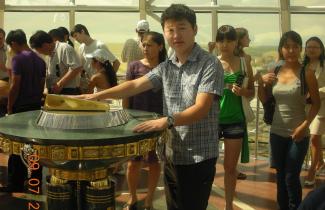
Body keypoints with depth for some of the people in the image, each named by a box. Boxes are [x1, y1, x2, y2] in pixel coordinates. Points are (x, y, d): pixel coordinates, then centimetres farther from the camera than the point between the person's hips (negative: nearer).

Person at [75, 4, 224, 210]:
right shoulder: (166, 67, 7)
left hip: (199, 156, -6)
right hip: (173, 153, 6)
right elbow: (135, 85, 5)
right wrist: (98, 95, -3)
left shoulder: (210, 64, -13)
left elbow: (201, 108, -22)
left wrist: (167, 121, -35)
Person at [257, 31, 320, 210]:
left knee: (291, 177, -1)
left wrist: (304, 125, -16)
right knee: (280, 175, 15)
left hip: (298, 133, -4)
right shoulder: (274, 72, 3)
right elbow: (264, 100, 12)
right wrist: (261, 82, -5)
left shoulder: (307, 74, -9)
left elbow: (316, 103, -6)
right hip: (276, 132, 4)